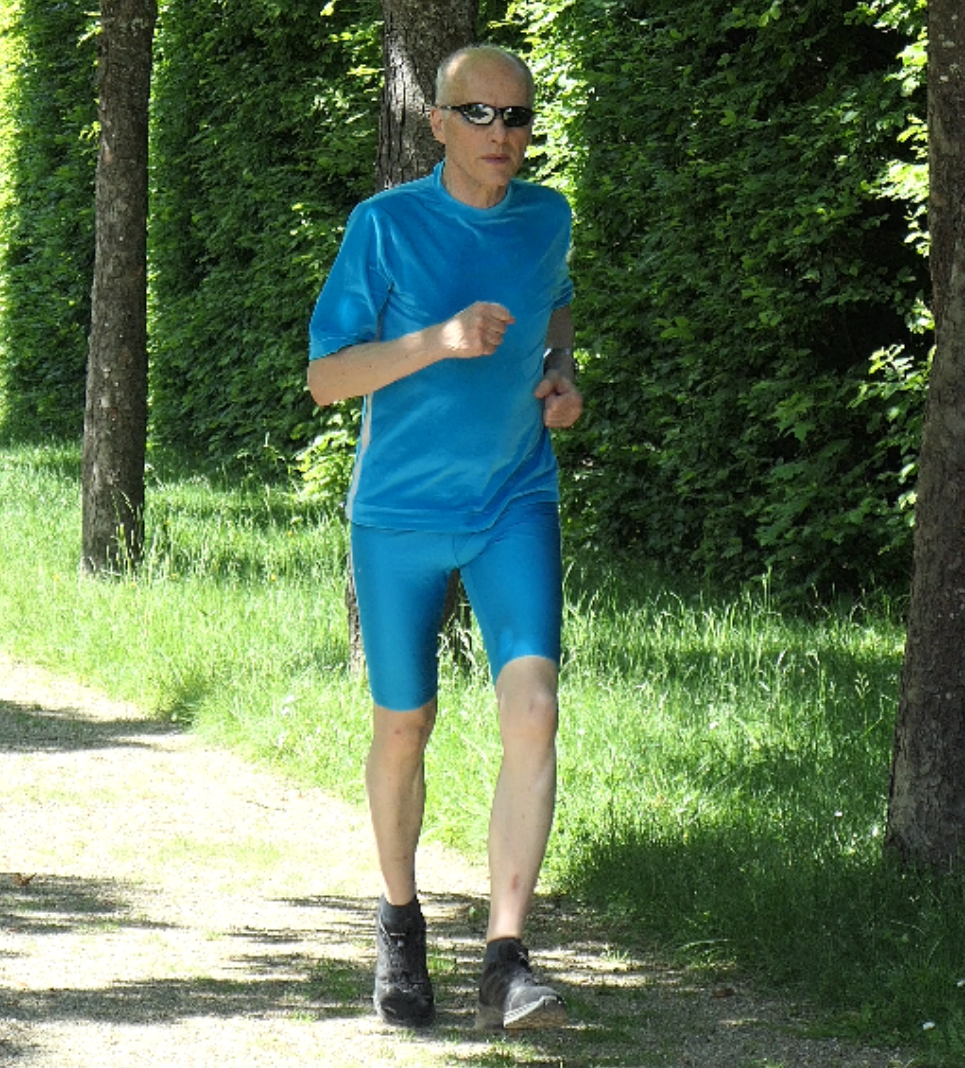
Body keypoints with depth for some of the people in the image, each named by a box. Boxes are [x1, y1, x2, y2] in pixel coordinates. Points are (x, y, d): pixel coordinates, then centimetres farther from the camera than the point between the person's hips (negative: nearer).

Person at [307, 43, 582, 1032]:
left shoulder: (547, 218, 3)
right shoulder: (385, 225, -10)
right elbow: (325, 379, -13)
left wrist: (562, 373, 5)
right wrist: (439, 340, -26)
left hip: (515, 506, 2)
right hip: (401, 513, -2)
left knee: (531, 710, -17)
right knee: (404, 728, 10)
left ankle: (504, 961, -19)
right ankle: (399, 924, 34)